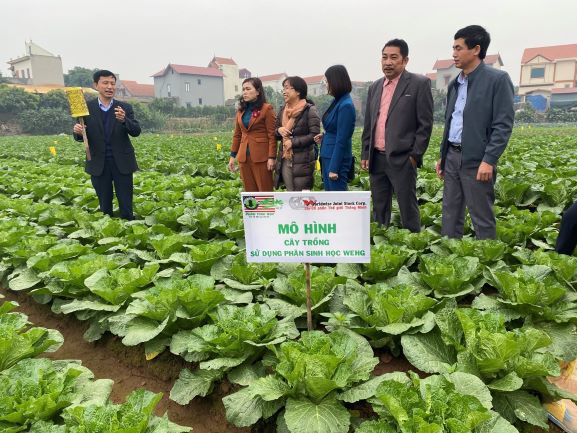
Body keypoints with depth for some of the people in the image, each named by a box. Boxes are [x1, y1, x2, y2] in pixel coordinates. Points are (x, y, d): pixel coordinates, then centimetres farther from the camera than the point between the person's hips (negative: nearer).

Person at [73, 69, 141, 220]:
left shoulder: (125, 108, 1)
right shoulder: (86, 108, 1)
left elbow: (136, 132, -9)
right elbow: (80, 137, 3)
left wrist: (124, 120, -29)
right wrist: (77, 132, -22)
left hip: (121, 162, 0)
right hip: (99, 163, 1)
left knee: (126, 205, 5)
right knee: (105, 206, 12)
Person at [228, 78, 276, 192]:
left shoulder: (266, 109, -3)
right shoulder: (241, 110, 13)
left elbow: (272, 135, -8)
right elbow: (237, 135, 16)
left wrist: (271, 157, -14)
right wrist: (232, 156, 12)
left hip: (261, 157, -5)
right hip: (244, 157, 6)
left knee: (265, 191, 0)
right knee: (249, 191, 9)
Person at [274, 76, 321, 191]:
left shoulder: (310, 110, -8)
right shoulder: (283, 110, 12)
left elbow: (314, 135, -14)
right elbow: (275, 132, 20)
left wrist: (293, 142, -16)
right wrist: (278, 130, -3)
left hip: (302, 161, -6)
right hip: (284, 160, 6)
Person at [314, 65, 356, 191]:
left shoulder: (346, 105, -17)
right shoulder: (337, 101, 8)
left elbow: (342, 140, -19)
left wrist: (334, 168, -18)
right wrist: (324, 136, 2)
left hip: (337, 158, -9)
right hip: (327, 156, 9)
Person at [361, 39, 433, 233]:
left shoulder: (419, 83, -2)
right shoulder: (375, 87, 15)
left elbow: (425, 124, -6)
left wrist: (415, 156, -11)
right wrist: (365, 154, 12)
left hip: (401, 159, -5)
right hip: (376, 158, 6)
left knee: (408, 209, 1)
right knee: (379, 209, 13)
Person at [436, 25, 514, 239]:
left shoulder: (498, 79, -6)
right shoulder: (455, 83, 15)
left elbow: (503, 124, -12)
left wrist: (489, 160, -19)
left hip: (476, 159, -7)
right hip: (452, 156, 7)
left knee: (482, 219, 1)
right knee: (450, 214, 11)